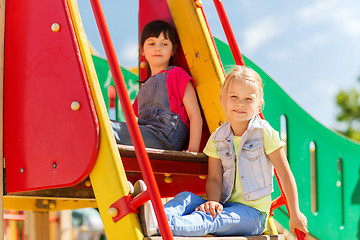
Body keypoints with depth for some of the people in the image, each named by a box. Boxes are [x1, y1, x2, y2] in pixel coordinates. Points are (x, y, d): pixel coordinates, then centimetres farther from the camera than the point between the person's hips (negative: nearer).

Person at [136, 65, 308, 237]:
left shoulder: (265, 133, -6)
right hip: (226, 205, 5)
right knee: (186, 197, -20)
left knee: (209, 219, -32)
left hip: (252, 212, -5)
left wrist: (295, 215, 2)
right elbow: (214, 178, 1)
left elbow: (285, 174, -1)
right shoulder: (217, 138, 7)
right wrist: (213, 201, -22)